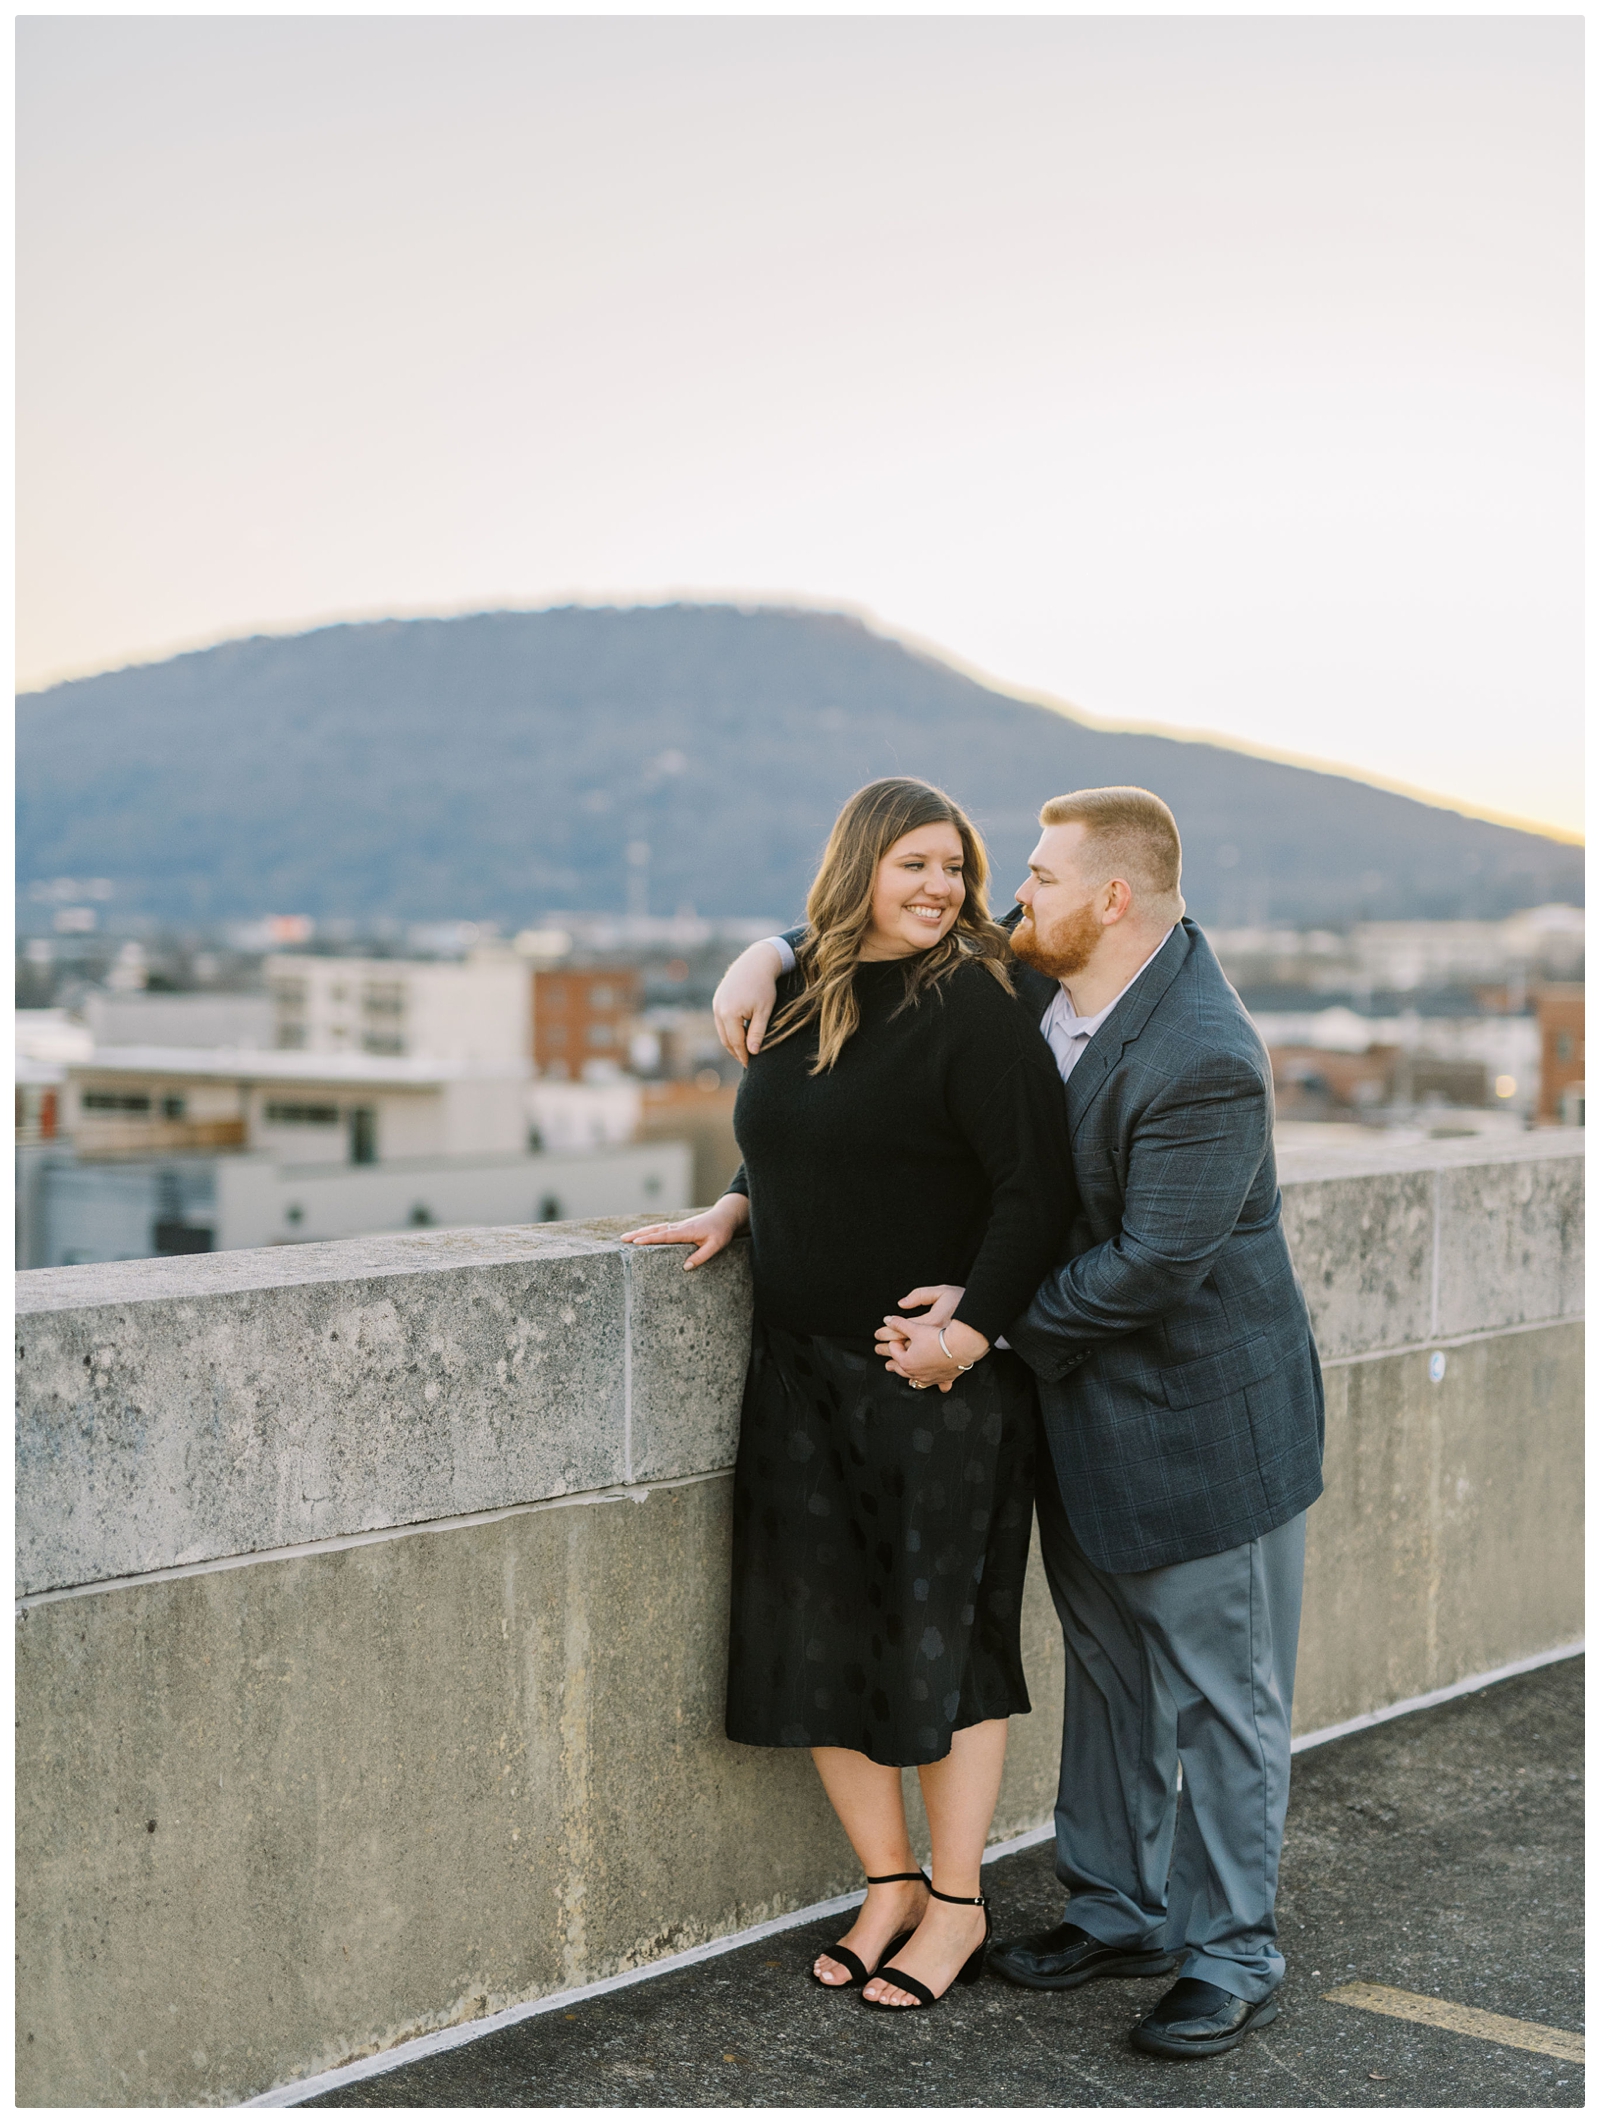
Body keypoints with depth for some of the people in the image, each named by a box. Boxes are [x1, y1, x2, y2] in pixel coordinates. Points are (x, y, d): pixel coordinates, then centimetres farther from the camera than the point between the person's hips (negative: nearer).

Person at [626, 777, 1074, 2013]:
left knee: (940, 1630, 3)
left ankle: (956, 1904, 18)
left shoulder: (972, 1009, -10)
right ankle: (889, 1885, 23)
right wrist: (738, 1207, 6)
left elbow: (1038, 1190, -15)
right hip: (805, 1369, 6)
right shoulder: (801, 995, 10)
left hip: (941, 1375, -6)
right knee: (819, 1633, 8)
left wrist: (971, 1328, -22)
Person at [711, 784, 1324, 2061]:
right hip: (1086, 1407, 9)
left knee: (1224, 1695, 4)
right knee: (1108, 1669, 19)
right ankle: (1118, 1907, 33)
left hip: (1202, 1417, -9)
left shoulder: (1204, 1062, -28)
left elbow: (1153, 1263, -27)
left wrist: (990, 1325, -20)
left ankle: (1234, 1958, 17)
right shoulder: (1039, 975, -2)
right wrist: (771, 954, -6)